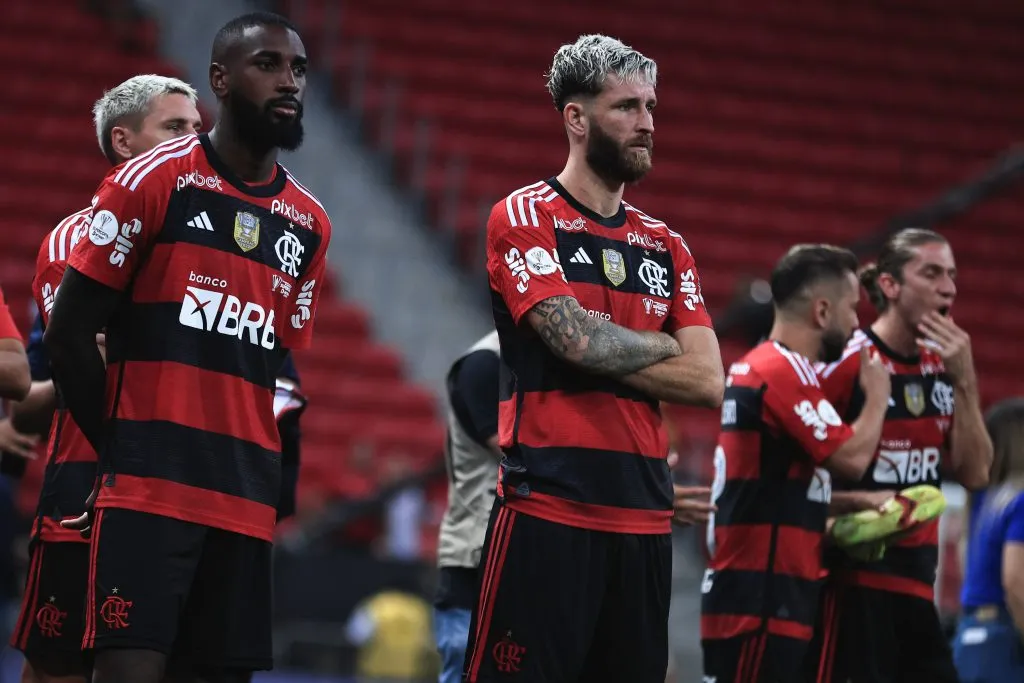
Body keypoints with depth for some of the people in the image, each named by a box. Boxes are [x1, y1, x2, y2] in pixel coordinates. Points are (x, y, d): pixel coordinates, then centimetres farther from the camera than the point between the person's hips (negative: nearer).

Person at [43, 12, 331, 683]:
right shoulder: (153, 181, -2)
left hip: (246, 502, 5)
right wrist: (121, 448, 1)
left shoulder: (309, 224, 14)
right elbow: (70, 332, -1)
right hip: (147, 492, -5)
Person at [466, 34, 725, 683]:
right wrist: (664, 346, 3)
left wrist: (604, 355, -4)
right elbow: (580, 338, -15)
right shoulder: (525, 218, -1)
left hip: (645, 521, 6)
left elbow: (708, 382, 6)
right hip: (547, 513, -6)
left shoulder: (666, 246, 16)